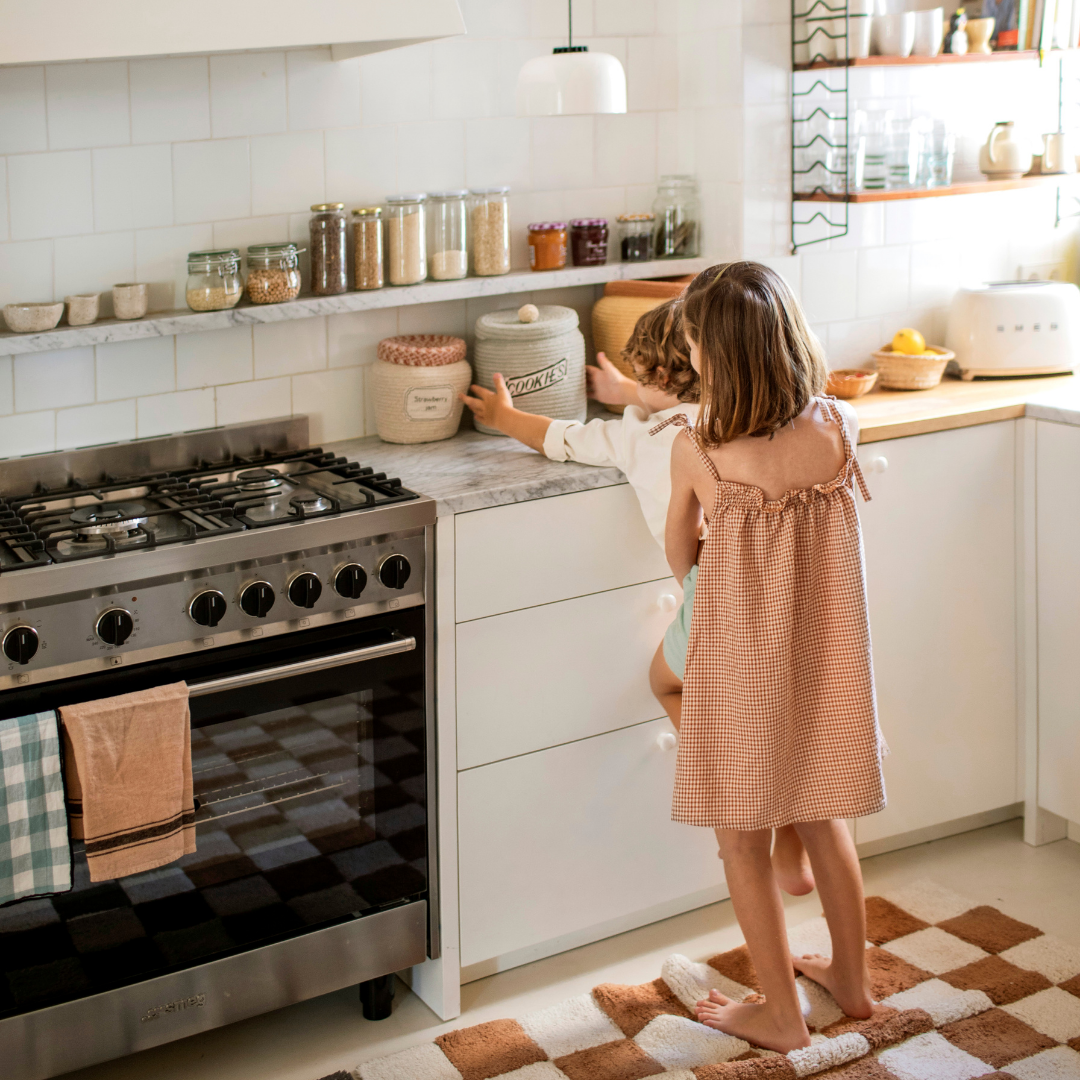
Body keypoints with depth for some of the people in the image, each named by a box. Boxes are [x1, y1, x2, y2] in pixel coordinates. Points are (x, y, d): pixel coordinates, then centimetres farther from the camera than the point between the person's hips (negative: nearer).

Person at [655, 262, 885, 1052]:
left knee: (744, 841, 14)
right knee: (823, 821, 24)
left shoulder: (697, 452, -20)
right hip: (826, 660, 4)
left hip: (744, 668, -4)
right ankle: (853, 977, 40)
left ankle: (781, 1012, 25)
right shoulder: (840, 430, -11)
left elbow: (681, 558, -3)